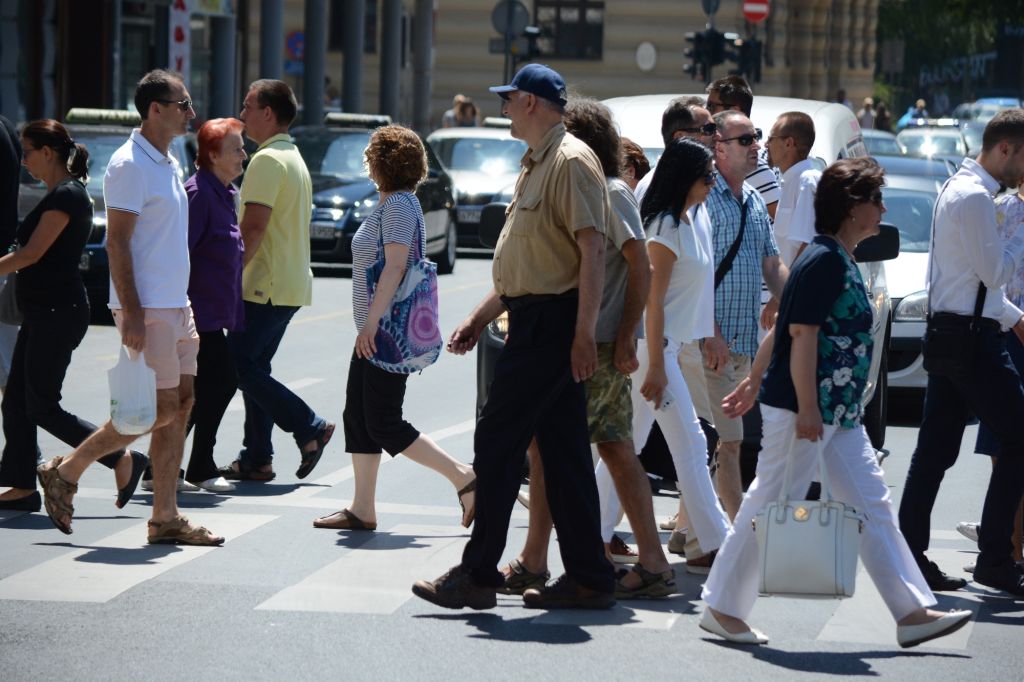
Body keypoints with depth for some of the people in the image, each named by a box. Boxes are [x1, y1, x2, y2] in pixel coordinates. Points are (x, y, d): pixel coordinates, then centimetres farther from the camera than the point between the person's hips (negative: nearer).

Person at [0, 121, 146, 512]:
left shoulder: (66, 196, -15)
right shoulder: (60, 194, 16)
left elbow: (32, 254, -18)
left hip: (58, 314, -10)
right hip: (44, 313, 10)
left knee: (42, 407, -8)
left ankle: (123, 460, -4)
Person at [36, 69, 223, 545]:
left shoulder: (168, 163, 15)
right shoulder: (131, 164, -13)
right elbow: (117, 242, -17)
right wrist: (132, 314, -22)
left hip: (176, 306, 9)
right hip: (148, 308, -9)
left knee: (181, 405, 5)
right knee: (160, 410, -8)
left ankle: (165, 518, 7)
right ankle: (65, 472, 4)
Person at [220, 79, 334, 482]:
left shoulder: (268, 160, -14)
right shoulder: (295, 159, 18)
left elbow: (253, 227, -22)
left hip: (267, 285, -10)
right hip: (291, 284, 10)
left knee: (239, 367, -7)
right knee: (254, 367, 11)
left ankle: (309, 428, -6)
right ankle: (256, 460, 10)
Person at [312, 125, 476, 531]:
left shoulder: (399, 205, -15)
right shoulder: (391, 204, 16)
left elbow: (395, 267, -23)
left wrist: (371, 322, -25)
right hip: (377, 333, 11)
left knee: (383, 425, -9)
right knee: (358, 417, 9)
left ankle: (464, 479, -5)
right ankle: (362, 510, 11)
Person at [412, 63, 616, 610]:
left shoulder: (571, 161, -13)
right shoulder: (536, 165, 20)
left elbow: (593, 248, -20)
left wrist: (584, 333, -24)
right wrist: (479, 319, 23)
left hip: (552, 323, -10)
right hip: (533, 320, 10)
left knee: (497, 442, -8)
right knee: (563, 452, 9)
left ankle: (478, 574, -5)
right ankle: (588, 577, 11)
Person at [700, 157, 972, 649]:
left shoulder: (839, 262, 15)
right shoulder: (824, 260, -15)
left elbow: (781, 329, 21)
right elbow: (802, 333, -20)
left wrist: (754, 382, 25)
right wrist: (805, 406, -22)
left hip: (838, 414, 10)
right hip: (803, 408, -10)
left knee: (873, 507, 7)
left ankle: (912, 612, 8)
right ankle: (721, 608, 8)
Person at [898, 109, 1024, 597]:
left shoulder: (958, 189, 18)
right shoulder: (975, 197, -15)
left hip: (948, 332, 10)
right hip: (970, 337, -10)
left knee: (936, 448, 9)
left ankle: (909, 552, 9)